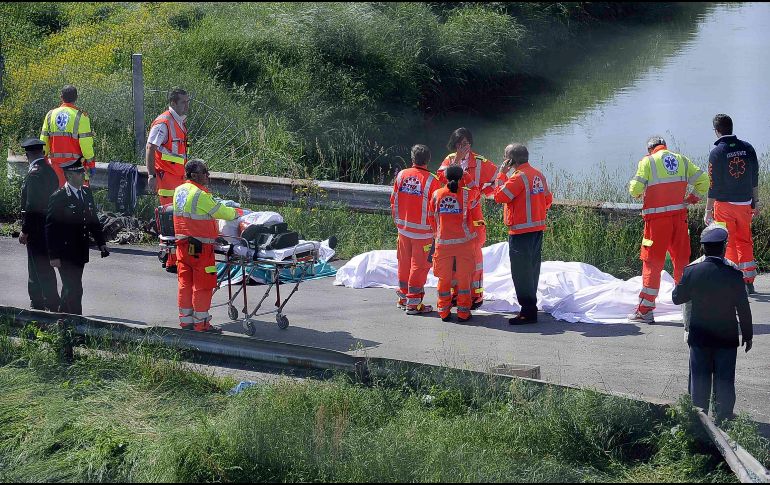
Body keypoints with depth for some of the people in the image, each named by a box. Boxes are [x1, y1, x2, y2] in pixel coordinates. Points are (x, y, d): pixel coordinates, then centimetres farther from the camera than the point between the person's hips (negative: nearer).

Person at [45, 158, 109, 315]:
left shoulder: (87, 193, 8)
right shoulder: (58, 198, -13)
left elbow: (93, 220, 17)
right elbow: (51, 229, -13)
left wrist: (101, 243, 8)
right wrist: (54, 256, -16)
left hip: (80, 253, 7)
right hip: (65, 254, -7)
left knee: (70, 289, 18)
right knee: (74, 290, -9)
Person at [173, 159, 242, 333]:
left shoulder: (179, 190, 7)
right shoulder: (200, 195, -18)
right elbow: (222, 212, -12)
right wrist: (238, 212, 7)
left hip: (182, 243, 8)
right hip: (200, 246, -8)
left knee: (185, 283, 12)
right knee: (203, 285, 0)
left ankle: (185, 320, 18)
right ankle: (201, 323, 4)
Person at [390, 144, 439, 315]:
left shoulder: (401, 175, -1)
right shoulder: (430, 180, -15)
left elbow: (393, 200, 6)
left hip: (403, 228, 5)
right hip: (423, 230, -5)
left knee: (404, 262, 16)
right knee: (419, 265, 2)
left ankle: (403, 297, 27)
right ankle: (414, 302, 4)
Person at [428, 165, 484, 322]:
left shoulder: (437, 194, -1)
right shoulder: (469, 194, -7)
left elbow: (431, 217, 8)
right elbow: (477, 217, -2)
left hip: (443, 242, 2)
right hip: (464, 241, -2)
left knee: (444, 278, 11)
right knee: (464, 277, 7)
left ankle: (444, 311, 15)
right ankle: (463, 312, 8)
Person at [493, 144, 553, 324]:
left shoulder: (519, 177, -17)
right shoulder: (539, 175, 9)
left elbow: (499, 196, -16)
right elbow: (548, 199, 15)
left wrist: (501, 174, -7)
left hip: (521, 231, -9)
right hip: (538, 229, 9)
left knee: (521, 271, -5)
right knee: (532, 269, 16)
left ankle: (528, 311, -6)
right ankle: (531, 307, 24)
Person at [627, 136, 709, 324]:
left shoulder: (648, 161, -2)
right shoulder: (682, 160, 10)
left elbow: (635, 189, -9)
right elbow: (703, 181, 7)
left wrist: (637, 192, 13)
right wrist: (693, 198, 20)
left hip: (657, 219, -4)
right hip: (679, 216, 4)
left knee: (652, 263, 1)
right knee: (682, 260, 13)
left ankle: (645, 310, 1)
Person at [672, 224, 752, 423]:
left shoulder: (691, 271, -11)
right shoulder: (734, 275, -15)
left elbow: (677, 298, 1)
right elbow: (743, 309, -8)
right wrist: (747, 336, 3)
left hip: (699, 338, 1)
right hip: (727, 338, -1)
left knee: (699, 378, 12)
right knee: (724, 380, 8)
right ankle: (724, 419, 12)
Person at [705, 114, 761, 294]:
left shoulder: (717, 152, -12)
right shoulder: (747, 148, 2)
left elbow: (713, 185, -10)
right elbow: (755, 179, 8)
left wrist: (708, 210, -4)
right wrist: (756, 202, 17)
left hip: (724, 205, -4)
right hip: (745, 203, 4)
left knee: (728, 244, 4)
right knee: (745, 242, 14)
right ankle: (749, 282, 15)